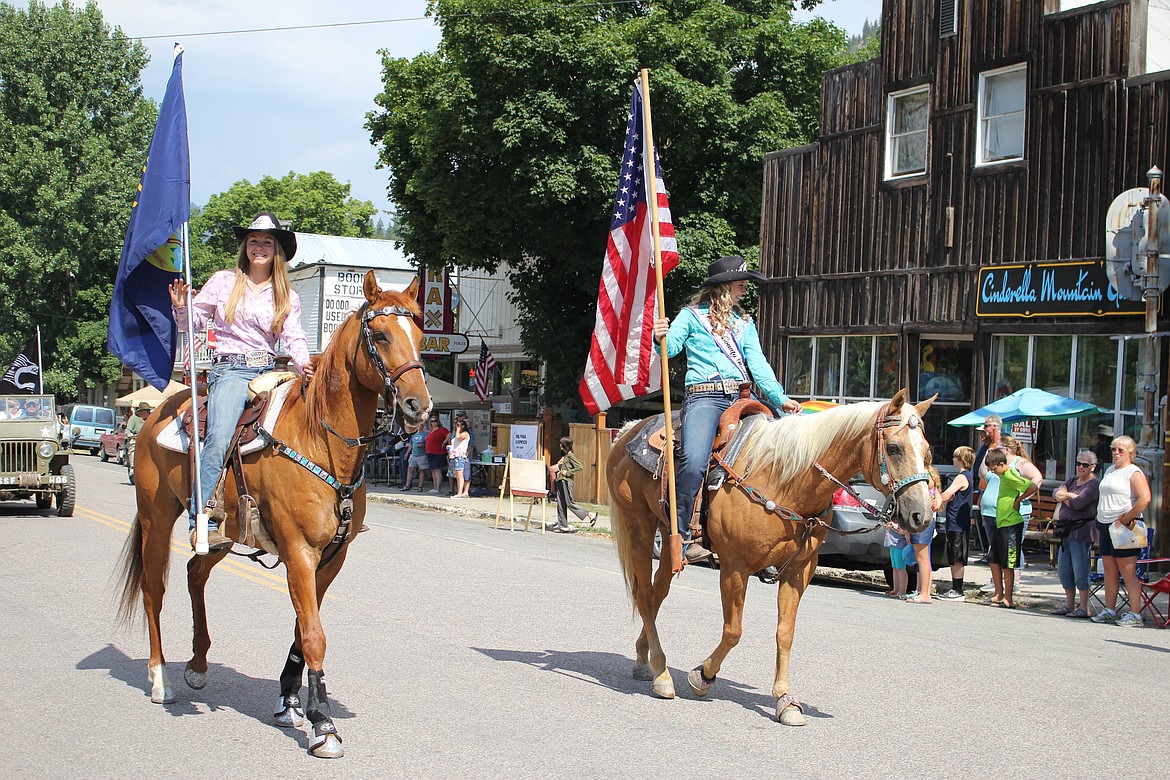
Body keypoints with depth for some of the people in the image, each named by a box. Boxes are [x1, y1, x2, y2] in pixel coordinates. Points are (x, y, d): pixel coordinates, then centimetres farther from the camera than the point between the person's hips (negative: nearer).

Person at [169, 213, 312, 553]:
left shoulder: (288, 297, 15)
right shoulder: (223, 282, 11)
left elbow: (293, 337, 3)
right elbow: (194, 321, 11)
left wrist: (303, 363, -18)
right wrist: (181, 308, -11)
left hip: (270, 371, 3)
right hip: (230, 370, -3)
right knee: (219, 438, -26)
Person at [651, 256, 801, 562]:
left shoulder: (744, 323, 23)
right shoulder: (691, 316, 12)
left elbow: (757, 363, 13)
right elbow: (671, 346, -1)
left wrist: (780, 398, -1)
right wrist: (660, 338, -26)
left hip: (740, 396, 5)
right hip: (704, 396, -5)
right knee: (693, 461, -29)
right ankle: (678, 533, -18)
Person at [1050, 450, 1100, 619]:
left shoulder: (1094, 484, -7)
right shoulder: (1073, 480, 18)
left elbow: (1079, 503, -18)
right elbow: (1055, 493, 6)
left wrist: (1064, 497, 0)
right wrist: (1070, 495, -13)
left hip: (1082, 530, -8)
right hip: (1067, 528, 8)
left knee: (1080, 570, -7)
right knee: (1064, 569, 11)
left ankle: (1084, 608, 0)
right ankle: (1069, 605, 20)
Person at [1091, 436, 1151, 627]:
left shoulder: (1134, 473, -7)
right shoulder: (1110, 471, 18)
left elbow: (1145, 499, -21)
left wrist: (1126, 519, -18)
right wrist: (1099, 525, 16)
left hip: (1124, 527, -8)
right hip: (1105, 525, 8)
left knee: (1127, 571, -8)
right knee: (1109, 570, 10)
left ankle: (1135, 615, -7)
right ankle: (1109, 610, 15)